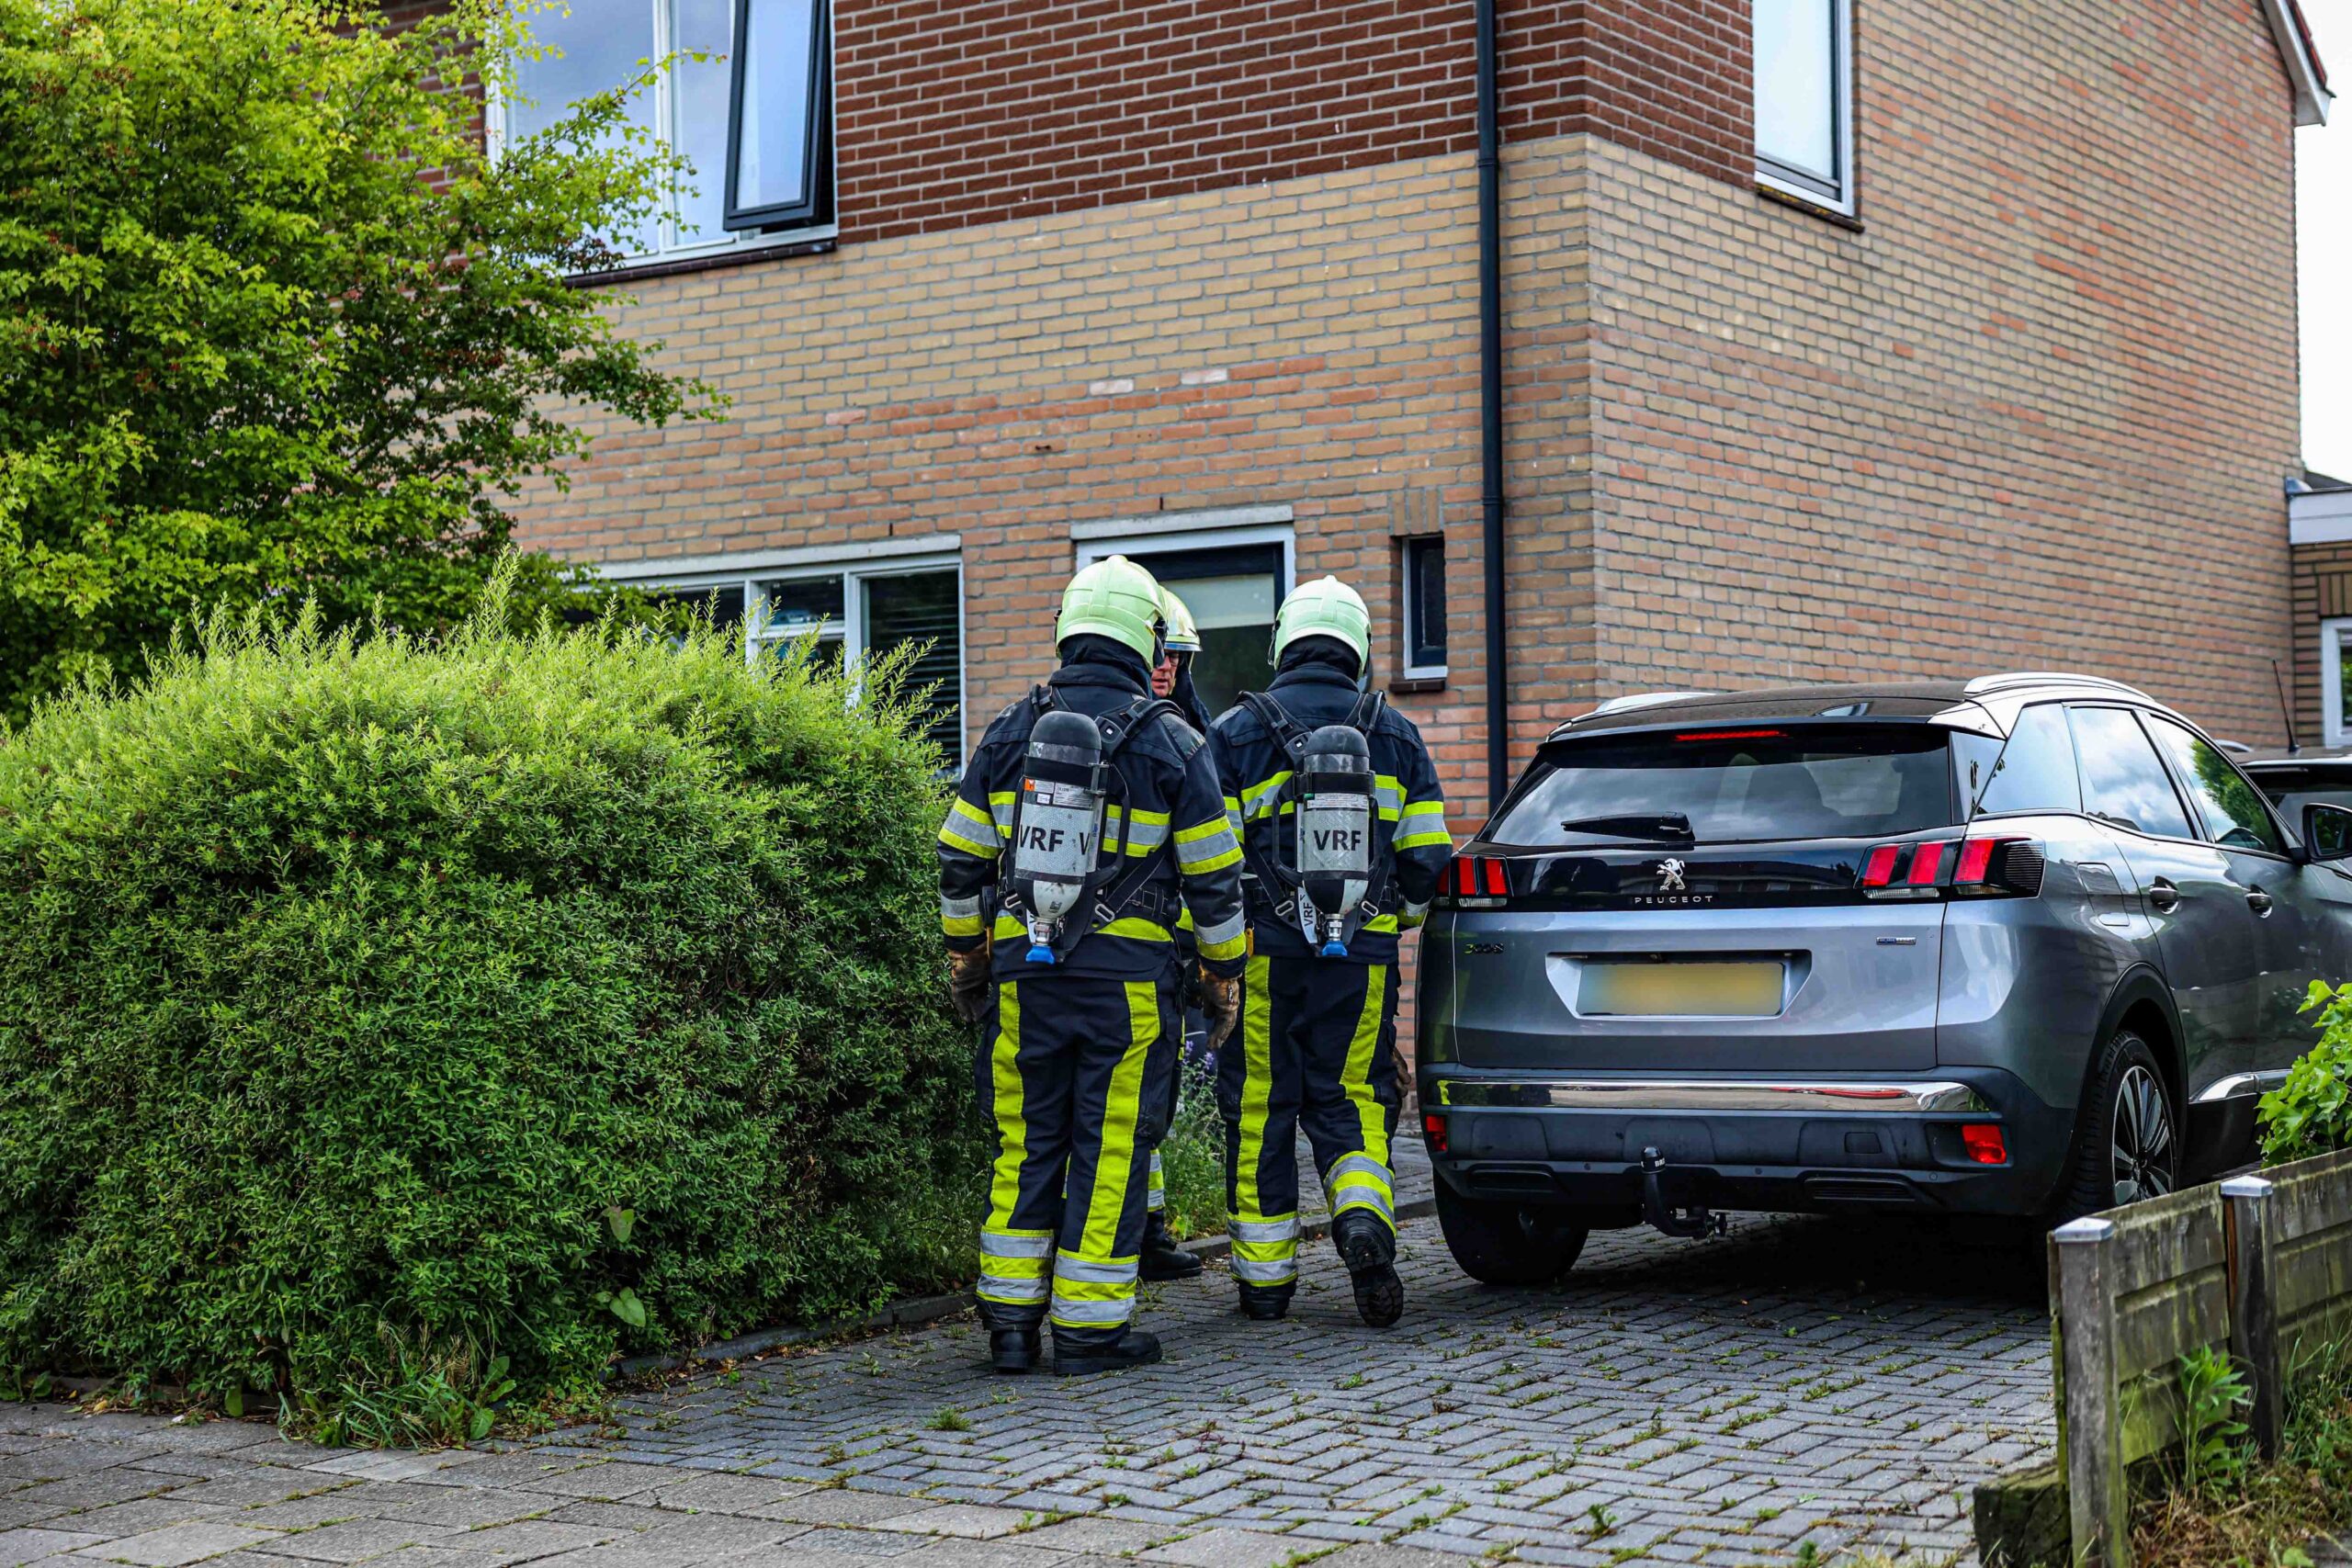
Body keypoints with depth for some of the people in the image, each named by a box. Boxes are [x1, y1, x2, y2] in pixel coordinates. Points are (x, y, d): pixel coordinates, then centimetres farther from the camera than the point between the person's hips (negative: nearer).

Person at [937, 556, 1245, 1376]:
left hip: (1024, 970, 3)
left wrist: (964, 955, 21)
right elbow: (1214, 876, -2)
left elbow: (959, 861, 9)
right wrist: (1224, 971, 10)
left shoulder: (1009, 732, 5)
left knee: (1026, 1141, 11)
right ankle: (1089, 1324, 4)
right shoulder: (1170, 743, -4)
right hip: (1126, 979, -3)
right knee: (1110, 1145, 3)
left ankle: (1011, 1318, 11)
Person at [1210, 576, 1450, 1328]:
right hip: (1362, 956, 2)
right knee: (1349, 1099, 11)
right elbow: (1426, 857, 5)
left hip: (1263, 950, -1)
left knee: (1259, 1109, 6)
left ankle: (1264, 1276, 10)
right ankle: (1363, 1216, -16)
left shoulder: (1237, 731, 0)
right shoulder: (1396, 735, 6)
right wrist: (1397, 914, 24)